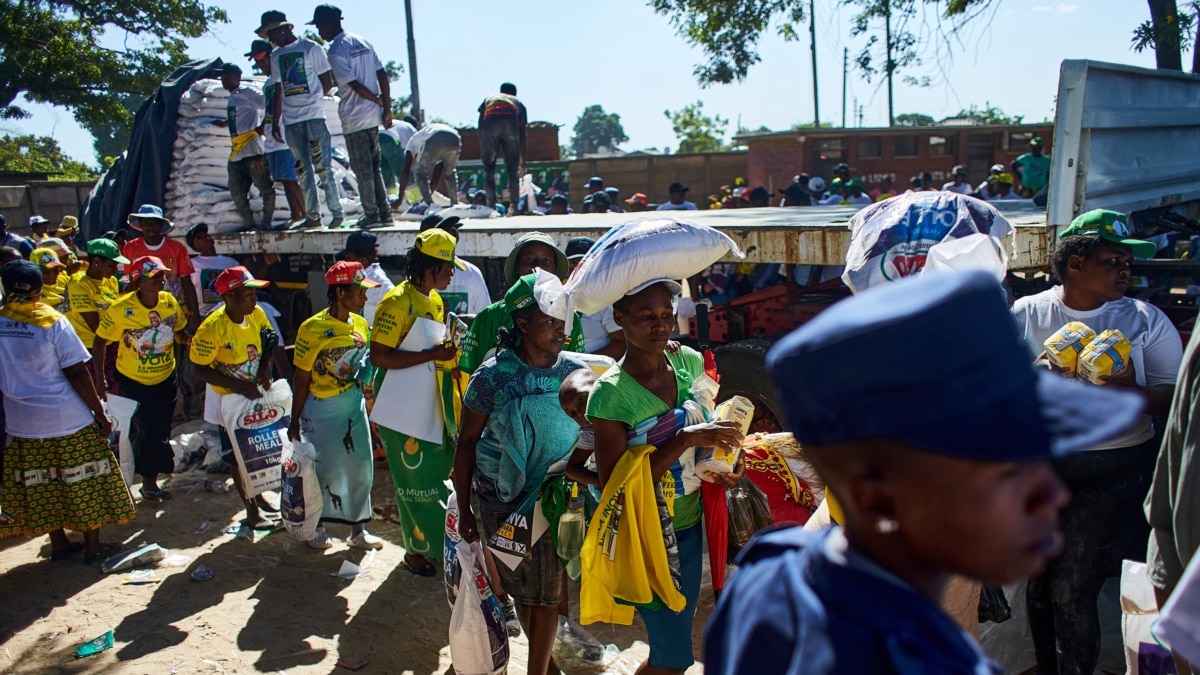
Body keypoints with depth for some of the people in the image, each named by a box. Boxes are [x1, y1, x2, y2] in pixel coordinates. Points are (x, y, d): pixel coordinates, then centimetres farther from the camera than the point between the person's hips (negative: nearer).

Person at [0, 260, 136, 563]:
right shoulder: (52, 322, -17)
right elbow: (76, 374, -16)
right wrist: (101, 414, -9)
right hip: (68, 419, -5)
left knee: (42, 487, 17)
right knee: (85, 483, 9)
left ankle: (59, 543, 29)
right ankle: (93, 545, 17)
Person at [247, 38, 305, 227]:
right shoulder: (267, 85, 21)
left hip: (286, 139, -8)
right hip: (272, 141, 8)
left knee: (290, 179, -12)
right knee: (285, 180, 7)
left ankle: (306, 215, -9)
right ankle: (295, 216, 10)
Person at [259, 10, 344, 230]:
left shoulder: (310, 48, -1)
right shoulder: (276, 56, 14)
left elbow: (327, 83, 0)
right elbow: (278, 90, 17)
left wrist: (311, 99, 2)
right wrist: (275, 120, 14)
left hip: (314, 117, -5)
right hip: (290, 120, 5)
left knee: (323, 167, -6)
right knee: (303, 170, 6)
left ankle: (336, 213, 0)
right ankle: (312, 216, 11)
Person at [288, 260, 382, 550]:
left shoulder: (361, 324, 1)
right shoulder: (313, 329, -16)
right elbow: (301, 377, -11)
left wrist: (365, 399, 11)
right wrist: (295, 422, -8)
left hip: (355, 406, 6)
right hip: (322, 409, -5)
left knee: (361, 467, 10)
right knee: (326, 469, 6)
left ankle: (358, 529, 26)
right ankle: (317, 526, 29)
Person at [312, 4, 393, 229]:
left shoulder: (336, 51, -13)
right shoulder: (363, 42, 9)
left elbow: (355, 85, -16)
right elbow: (382, 75, 5)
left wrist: (380, 101, -2)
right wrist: (387, 108, 5)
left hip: (353, 119, -7)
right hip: (373, 116, 7)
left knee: (363, 170, 1)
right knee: (375, 167, 13)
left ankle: (371, 214, 7)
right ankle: (385, 213, 15)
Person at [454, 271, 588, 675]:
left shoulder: (575, 373, -6)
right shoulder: (493, 377, -12)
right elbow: (467, 442, -5)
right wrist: (464, 509, -3)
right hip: (503, 501, -1)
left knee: (546, 593, 7)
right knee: (522, 589, 13)